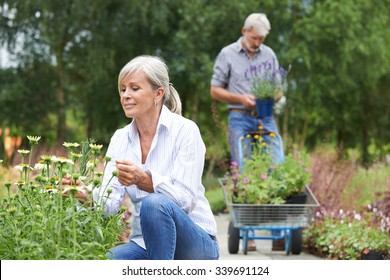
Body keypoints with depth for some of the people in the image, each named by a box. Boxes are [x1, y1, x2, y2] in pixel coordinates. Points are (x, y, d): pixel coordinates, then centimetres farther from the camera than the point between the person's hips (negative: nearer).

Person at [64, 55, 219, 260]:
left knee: (154, 203, -35)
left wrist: (144, 179, -34)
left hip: (194, 245, -3)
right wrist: (88, 196, -27)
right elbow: (110, 202, -5)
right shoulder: (120, 139, 5)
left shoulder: (185, 131, -9)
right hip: (146, 243, 3)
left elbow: (186, 199, -18)